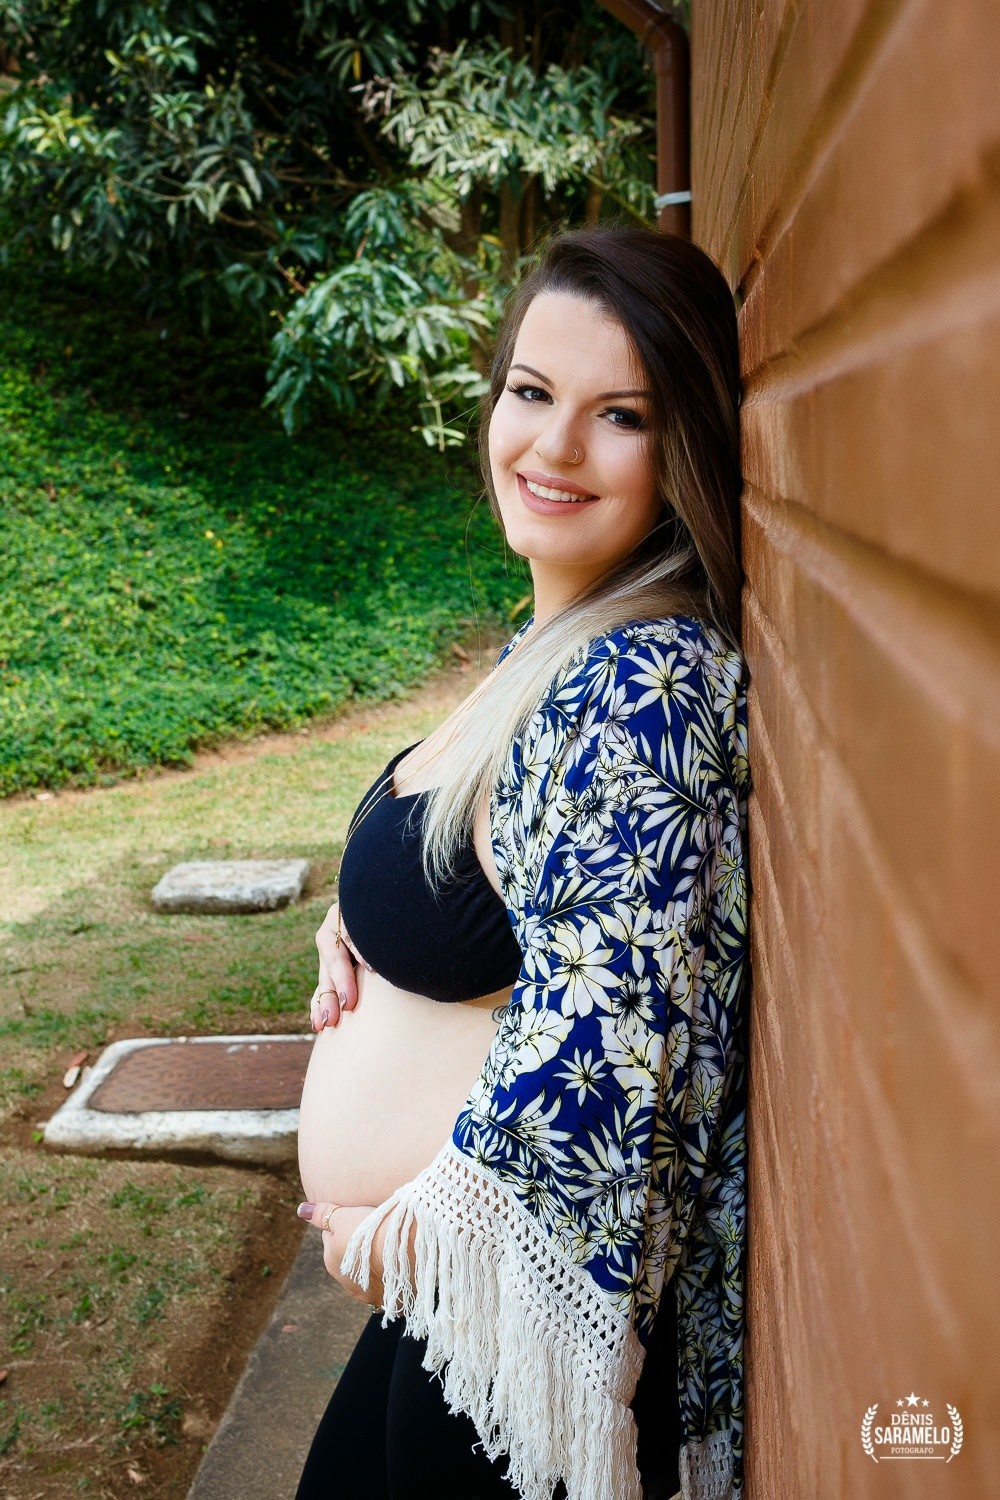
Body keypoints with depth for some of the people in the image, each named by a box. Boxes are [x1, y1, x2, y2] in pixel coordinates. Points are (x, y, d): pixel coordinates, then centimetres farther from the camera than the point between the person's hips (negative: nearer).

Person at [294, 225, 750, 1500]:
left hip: (517, 1307, -8)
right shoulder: (562, 649, 3)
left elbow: (591, 1059, -31)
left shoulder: (638, 686, -27)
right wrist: (367, 929, -1)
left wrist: (405, 1232, -15)